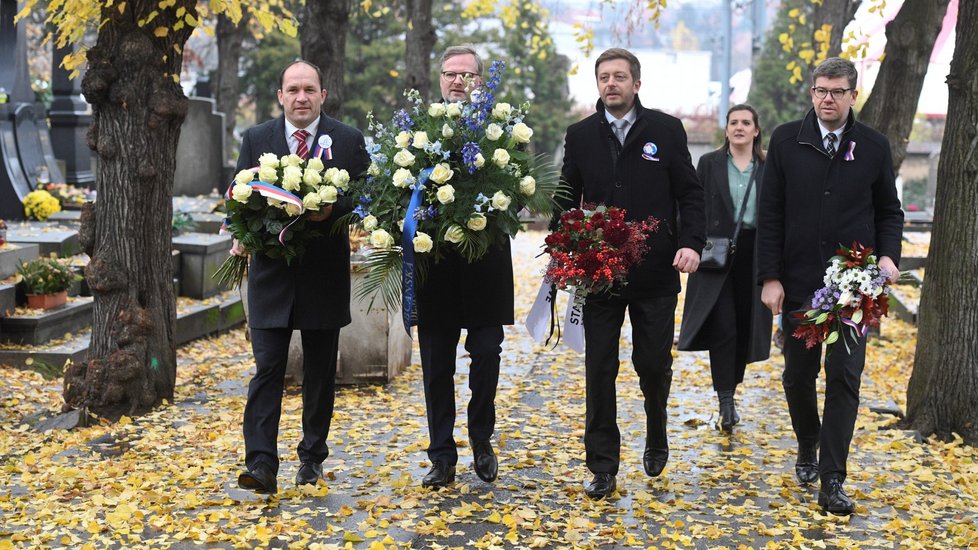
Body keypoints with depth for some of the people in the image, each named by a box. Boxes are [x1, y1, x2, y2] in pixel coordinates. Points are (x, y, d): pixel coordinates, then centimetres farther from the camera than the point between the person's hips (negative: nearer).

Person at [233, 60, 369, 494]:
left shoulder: (349, 140, 3)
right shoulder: (255, 139, 7)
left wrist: (332, 209, -20)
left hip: (324, 274, 0)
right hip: (271, 273, 0)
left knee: (320, 372, 10)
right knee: (267, 369, -7)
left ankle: (312, 457, 24)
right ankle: (261, 464, -8)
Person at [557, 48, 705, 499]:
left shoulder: (666, 130, 1)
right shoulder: (580, 135, 6)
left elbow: (689, 193, 1)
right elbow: (567, 200, 8)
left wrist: (692, 242, -14)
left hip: (655, 273, -1)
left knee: (655, 365, 8)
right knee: (599, 370, 3)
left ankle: (656, 440, 37)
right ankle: (603, 467, 13)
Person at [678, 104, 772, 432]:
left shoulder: (767, 169, 8)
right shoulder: (709, 164, 4)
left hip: (753, 257, 2)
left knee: (744, 328, 6)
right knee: (723, 327, -10)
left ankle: (730, 392, 23)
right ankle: (726, 403, -8)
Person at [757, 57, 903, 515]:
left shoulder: (874, 146, 4)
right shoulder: (786, 141, 1)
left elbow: (889, 211, 11)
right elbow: (770, 213, 1)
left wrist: (888, 255, -9)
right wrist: (769, 277, -5)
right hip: (798, 283, 1)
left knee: (845, 378, -3)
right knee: (798, 374, 11)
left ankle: (832, 482, 0)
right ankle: (808, 448, 36)